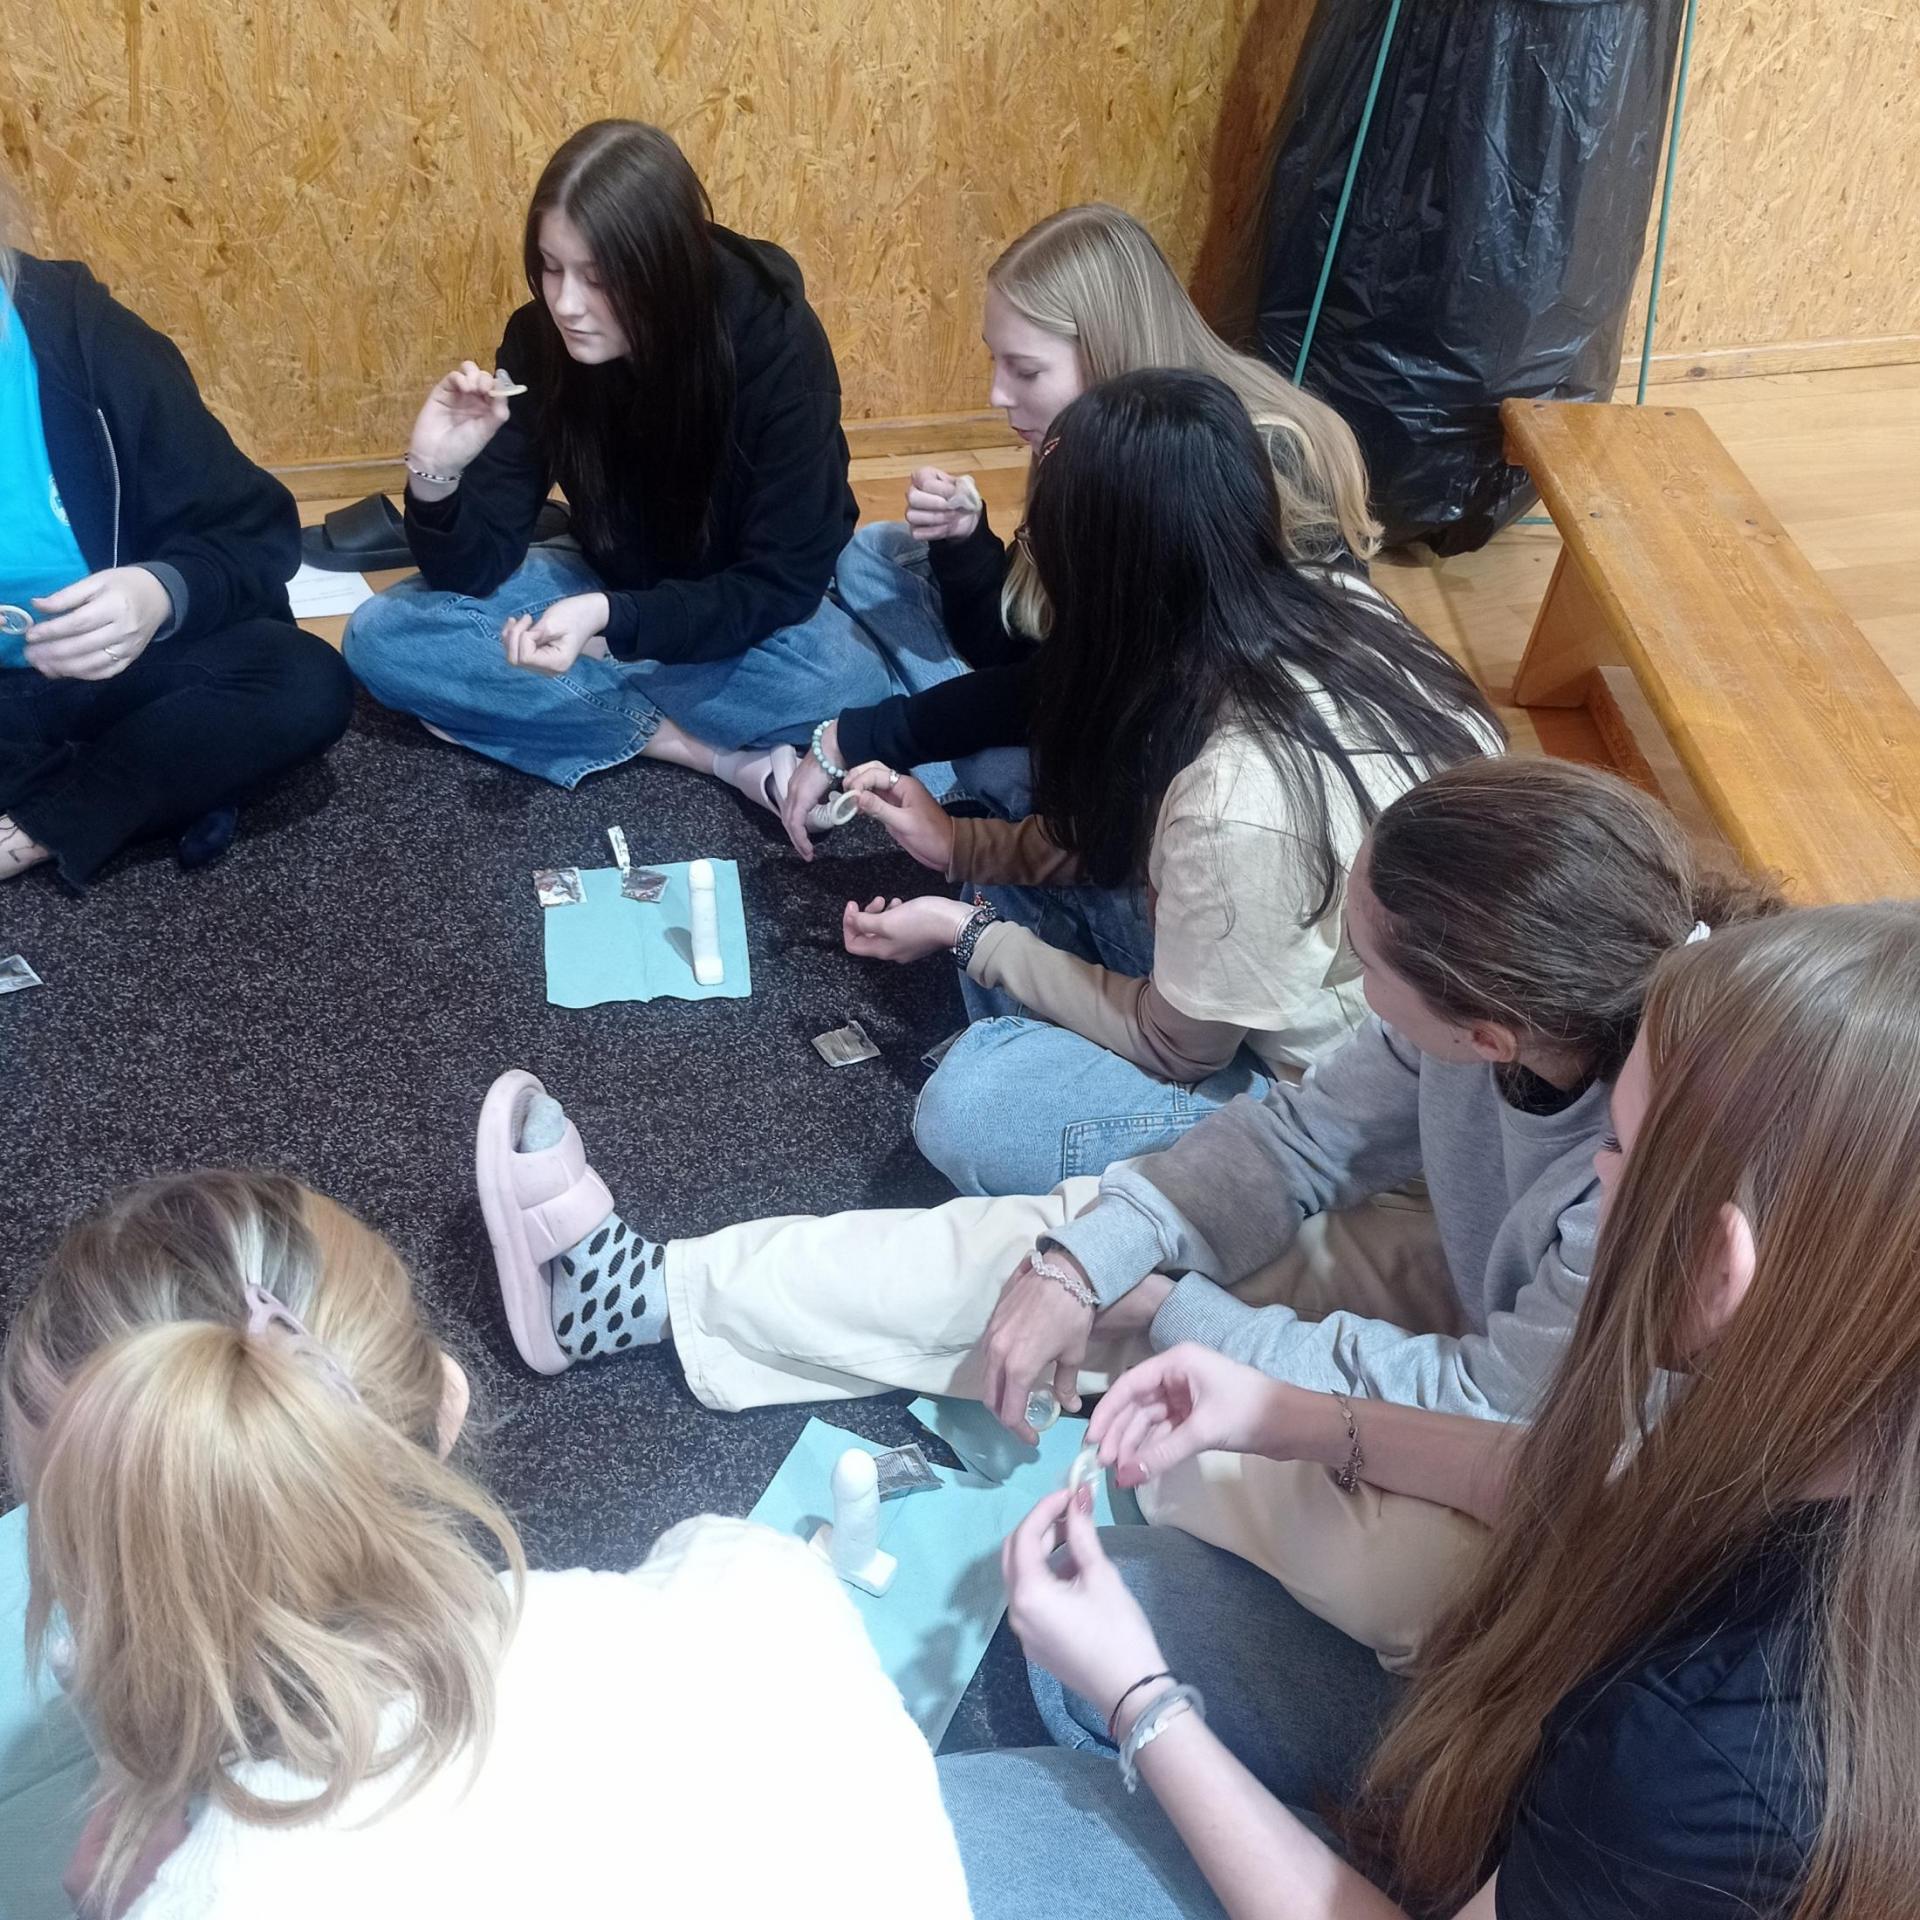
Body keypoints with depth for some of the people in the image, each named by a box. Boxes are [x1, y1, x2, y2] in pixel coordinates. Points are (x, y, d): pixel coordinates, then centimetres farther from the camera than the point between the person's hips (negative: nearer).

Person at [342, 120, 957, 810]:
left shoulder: (776, 344, -27)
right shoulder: (540, 343, -16)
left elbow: (780, 585, -26)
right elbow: (476, 567, -14)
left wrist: (612, 622, -39)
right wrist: (437, 475, -35)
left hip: (748, 605, -4)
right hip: (614, 586, 4)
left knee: (842, 682, -38)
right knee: (381, 635, -18)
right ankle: (699, 746, -23)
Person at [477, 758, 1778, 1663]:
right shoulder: (1547, 993, -20)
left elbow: (1493, 1407, -27)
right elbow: (1299, 1138, -8)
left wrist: (1172, 1317, -20)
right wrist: (1087, 1264, -19)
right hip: (1479, 1297, 6)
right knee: (1079, 1237, -3)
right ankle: (645, 1291, 7)